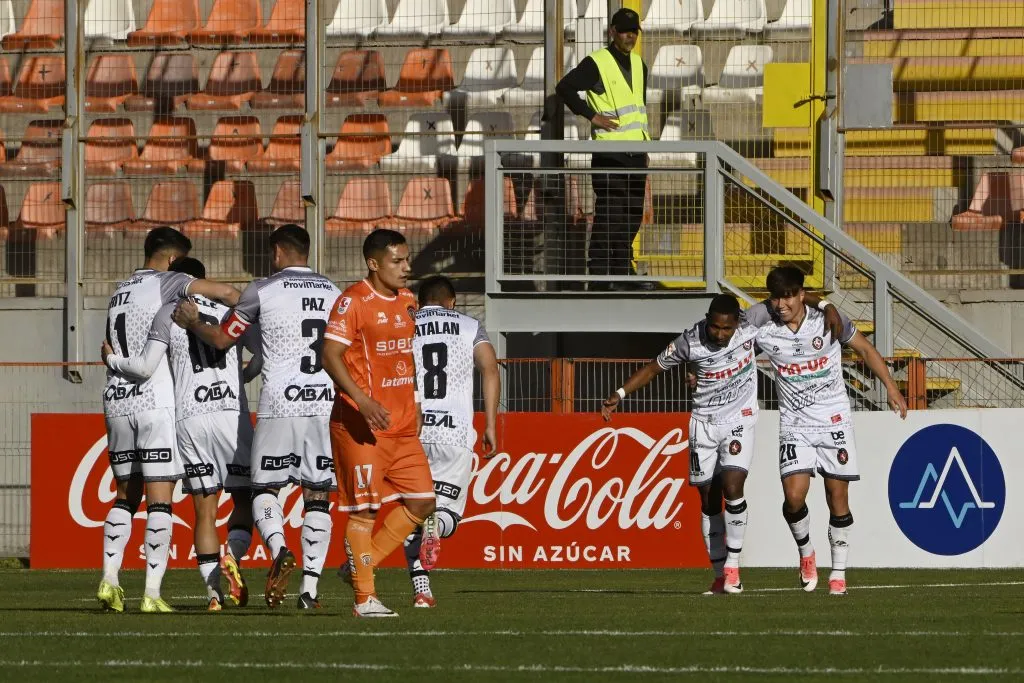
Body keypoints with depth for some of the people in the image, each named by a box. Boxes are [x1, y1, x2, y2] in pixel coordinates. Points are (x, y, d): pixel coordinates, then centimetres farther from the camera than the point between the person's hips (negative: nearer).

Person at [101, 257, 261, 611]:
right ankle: (233, 555, -20)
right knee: (244, 498, 9)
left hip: (189, 418, 0)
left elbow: (144, 368, -2)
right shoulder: (231, 309, 6)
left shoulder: (168, 314, 3)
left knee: (204, 509, 5)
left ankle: (214, 590, -3)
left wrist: (112, 359, 17)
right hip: (232, 412, 0)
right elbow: (263, 356, 5)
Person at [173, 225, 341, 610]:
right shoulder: (334, 294, 11)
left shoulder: (264, 291, -1)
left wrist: (192, 323, 26)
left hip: (279, 405, -3)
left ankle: (280, 550, -22)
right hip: (325, 404, 3)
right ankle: (310, 588, 0)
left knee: (265, 489, 8)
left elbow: (221, 339, 8)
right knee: (317, 495, 6)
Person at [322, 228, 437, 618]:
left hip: (403, 425, 8)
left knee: (422, 501, 4)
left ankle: (362, 565, 18)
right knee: (364, 508, -4)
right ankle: (364, 597, 2)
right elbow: (330, 356, -17)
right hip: (362, 425, -8)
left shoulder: (407, 301, 14)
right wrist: (363, 401, -27)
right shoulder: (353, 302, -11)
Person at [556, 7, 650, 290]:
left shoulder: (638, 64, 16)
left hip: (636, 152, 7)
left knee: (633, 216, 8)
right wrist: (592, 116, -14)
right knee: (607, 218, -9)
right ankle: (599, 277, -8)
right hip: (609, 152, -7)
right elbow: (564, 88, -13)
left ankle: (622, 274, 15)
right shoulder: (596, 63, -7)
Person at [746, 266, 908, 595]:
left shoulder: (828, 320, -11)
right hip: (794, 424, 0)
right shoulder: (760, 322, -10)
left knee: (838, 497, 1)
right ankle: (806, 552, 14)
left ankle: (838, 573, 14)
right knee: (794, 496, -15)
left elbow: (864, 349, 4)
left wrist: (890, 386, 2)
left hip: (834, 420, 0)